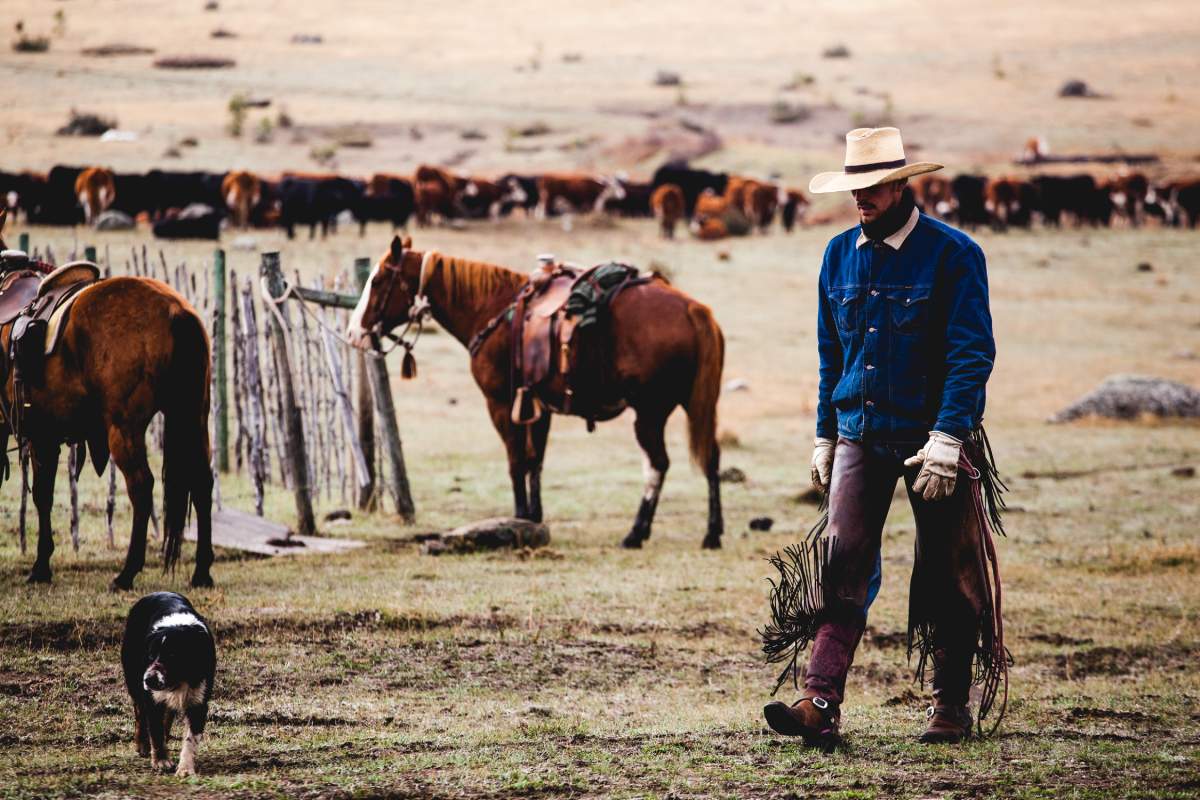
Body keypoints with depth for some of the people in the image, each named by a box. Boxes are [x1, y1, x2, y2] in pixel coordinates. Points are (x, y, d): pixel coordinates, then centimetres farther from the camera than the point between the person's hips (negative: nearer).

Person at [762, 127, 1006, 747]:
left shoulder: (952, 254, -8)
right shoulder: (841, 254, 8)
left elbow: (972, 352, -12)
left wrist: (946, 438, -20)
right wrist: (824, 437, 14)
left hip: (932, 434, -4)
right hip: (860, 433, 4)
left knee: (945, 577, 5)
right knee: (843, 563, -9)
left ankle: (951, 706, 18)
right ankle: (821, 703, -16)